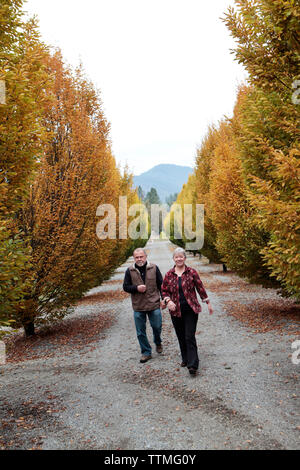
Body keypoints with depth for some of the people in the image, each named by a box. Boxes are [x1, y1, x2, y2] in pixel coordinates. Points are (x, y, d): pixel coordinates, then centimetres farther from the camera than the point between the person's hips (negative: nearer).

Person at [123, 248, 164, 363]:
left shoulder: (154, 268, -1)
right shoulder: (130, 271, -1)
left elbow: (161, 284, 5)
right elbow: (125, 287, 2)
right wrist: (136, 288, -15)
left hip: (154, 305, -1)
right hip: (138, 307, 1)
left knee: (157, 327, 8)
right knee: (140, 332, 8)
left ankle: (158, 343, 40)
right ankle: (146, 352, 24)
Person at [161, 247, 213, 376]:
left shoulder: (192, 272, -2)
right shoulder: (169, 274, 2)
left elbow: (200, 288, 4)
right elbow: (164, 290, 7)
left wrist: (208, 302, 9)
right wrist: (168, 301, -11)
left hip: (191, 310, -3)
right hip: (176, 311, 3)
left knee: (190, 337, -6)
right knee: (181, 337, 12)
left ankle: (193, 365, -2)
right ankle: (185, 359, 29)